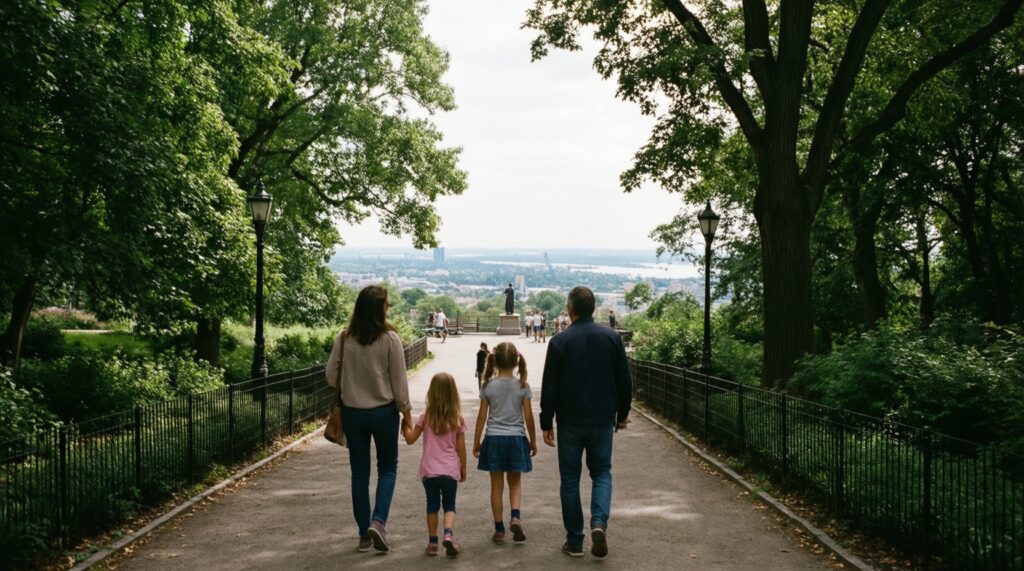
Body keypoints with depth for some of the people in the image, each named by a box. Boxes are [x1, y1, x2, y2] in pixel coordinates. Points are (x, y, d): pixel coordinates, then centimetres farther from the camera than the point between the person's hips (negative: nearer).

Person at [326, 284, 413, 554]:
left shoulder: (343, 338, -6)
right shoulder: (390, 339, -12)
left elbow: (331, 377, 0)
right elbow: (399, 381, -7)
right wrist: (407, 413, 4)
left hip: (352, 412, 2)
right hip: (384, 411, -2)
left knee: (359, 473, 11)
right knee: (388, 468, 14)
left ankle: (365, 535, 16)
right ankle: (378, 521, -4)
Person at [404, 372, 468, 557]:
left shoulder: (425, 418, -6)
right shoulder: (458, 420, -4)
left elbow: (410, 439, -1)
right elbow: (461, 448, 0)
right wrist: (463, 468, 12)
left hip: (429, 470, 0)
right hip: (450, 470, 0)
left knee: (432, 505, 13)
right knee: (449, 506, 10)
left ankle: (432, 542, 15)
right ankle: (448, 533, -14)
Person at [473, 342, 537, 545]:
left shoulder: (488, 386, -4)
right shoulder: (522, 386, -4)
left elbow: (482, 416, -2)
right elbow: (528, 416, -2)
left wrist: (476, 441, 8)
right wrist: (533, 440, 11)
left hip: (494, 439, 0)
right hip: (516, 438, 0)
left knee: (497, 485, 7)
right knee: (515, 483, 14)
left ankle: (499, 530, 10)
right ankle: (516, 516, -10)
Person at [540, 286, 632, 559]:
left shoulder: (560, 342, -9)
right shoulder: (611, 337, -1)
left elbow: (549, 387, -8)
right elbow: (624, 381, 4)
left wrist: (546, 423, 1)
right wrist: (622, 413, 16)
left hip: (570, 421, -2)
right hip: (603, 420, 2)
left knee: (570, 478, 9)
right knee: (602, 472, 15)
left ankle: (574, 541, 12)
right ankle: (599, 522, -10)